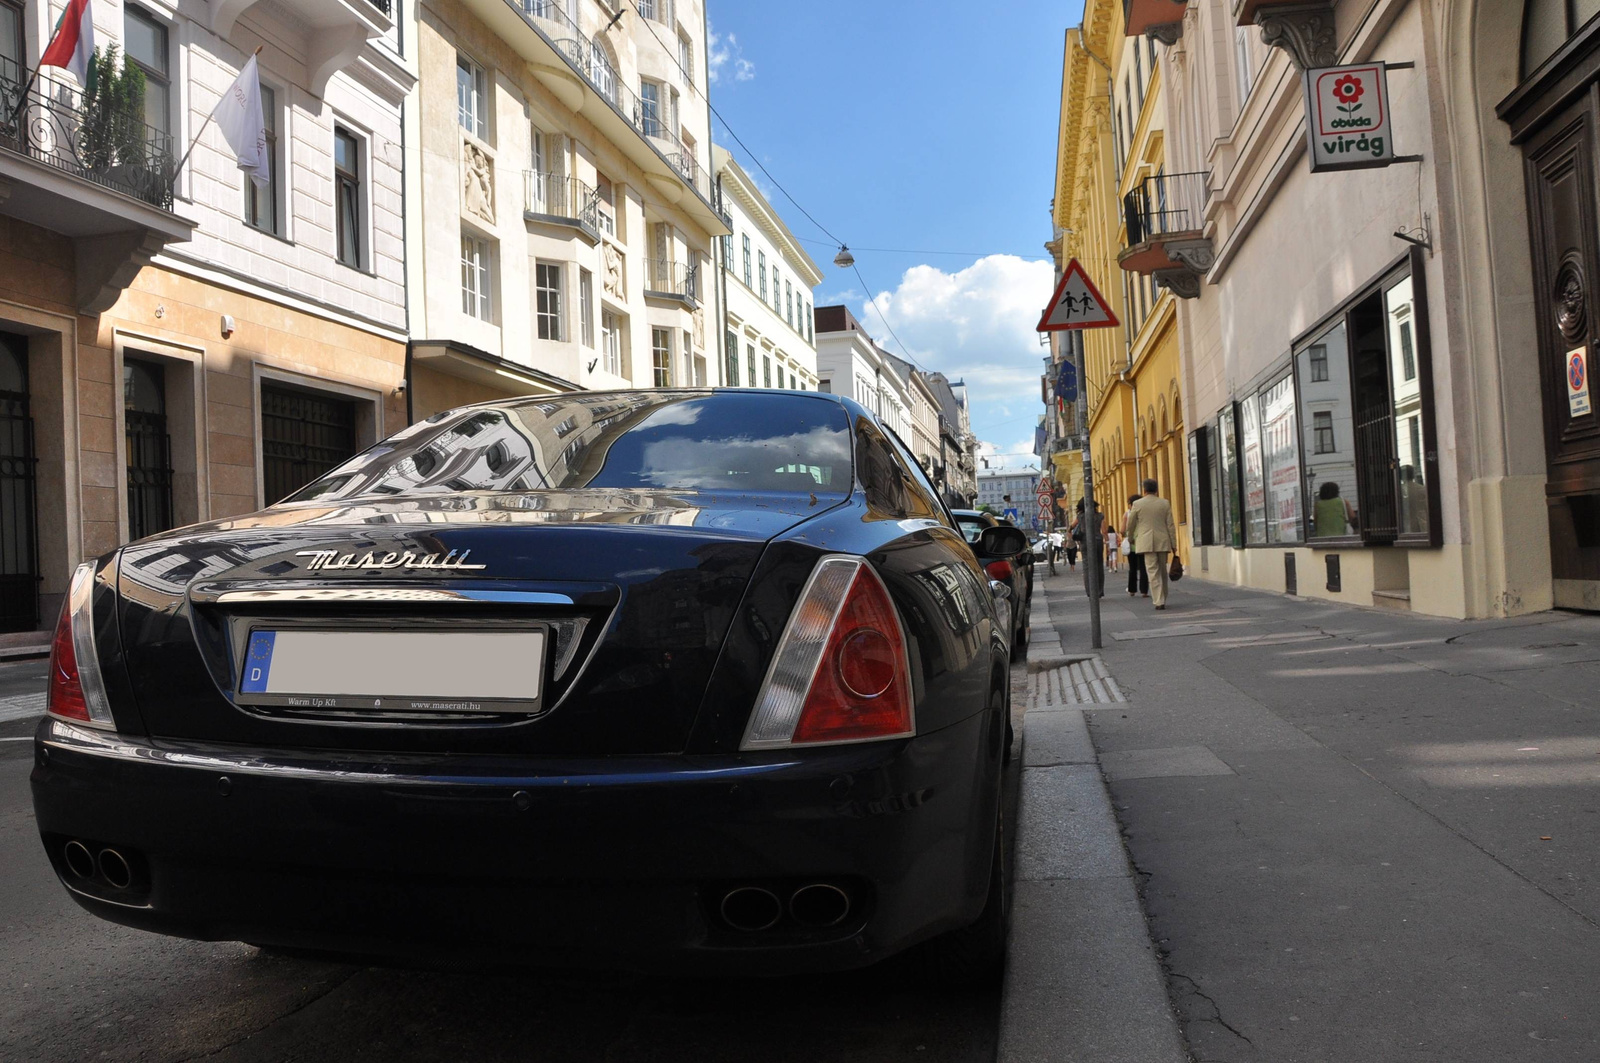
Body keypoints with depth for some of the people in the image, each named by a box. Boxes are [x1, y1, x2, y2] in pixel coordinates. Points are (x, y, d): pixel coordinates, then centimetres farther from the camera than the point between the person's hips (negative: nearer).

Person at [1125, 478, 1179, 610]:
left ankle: (1159, 601, -10)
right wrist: (1174, 544, 7)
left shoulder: (1138, 504, -1)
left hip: (1147, 542, -2)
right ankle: (1163, 599, 22)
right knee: (1163, 572, 15)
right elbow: (1171, 525, 2)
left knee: (1153, 572, -4)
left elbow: (1130, 525, 7)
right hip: (1163, 542, 3)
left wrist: (1131, 538, 26)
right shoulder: (1165, 503, 4)